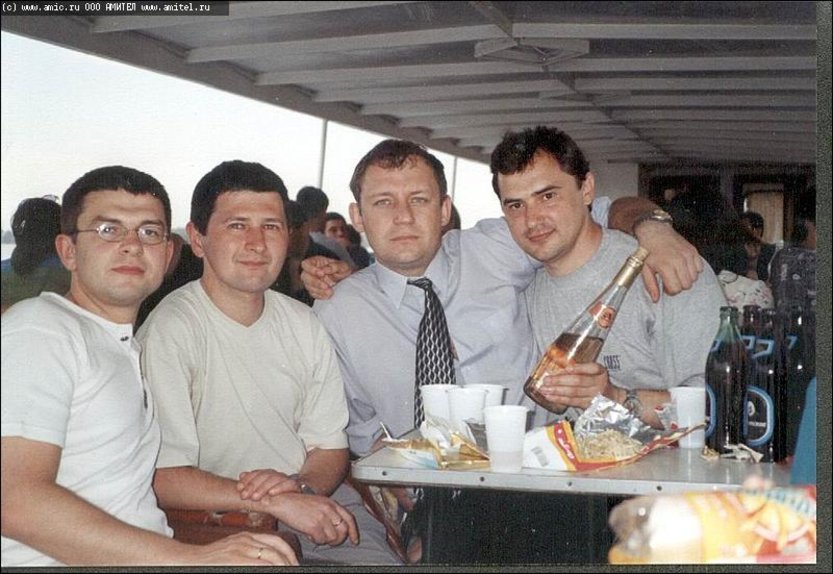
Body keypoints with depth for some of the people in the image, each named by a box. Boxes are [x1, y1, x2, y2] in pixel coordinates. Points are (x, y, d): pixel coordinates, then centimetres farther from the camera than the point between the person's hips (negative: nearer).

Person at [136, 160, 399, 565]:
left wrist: (302, 485, -10)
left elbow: (330, 447, 12)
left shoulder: (303, 324, 7)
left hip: (318, 503, 5)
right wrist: (278, 502, -22)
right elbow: (162, 478, -17)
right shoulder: (171, 330, -13)